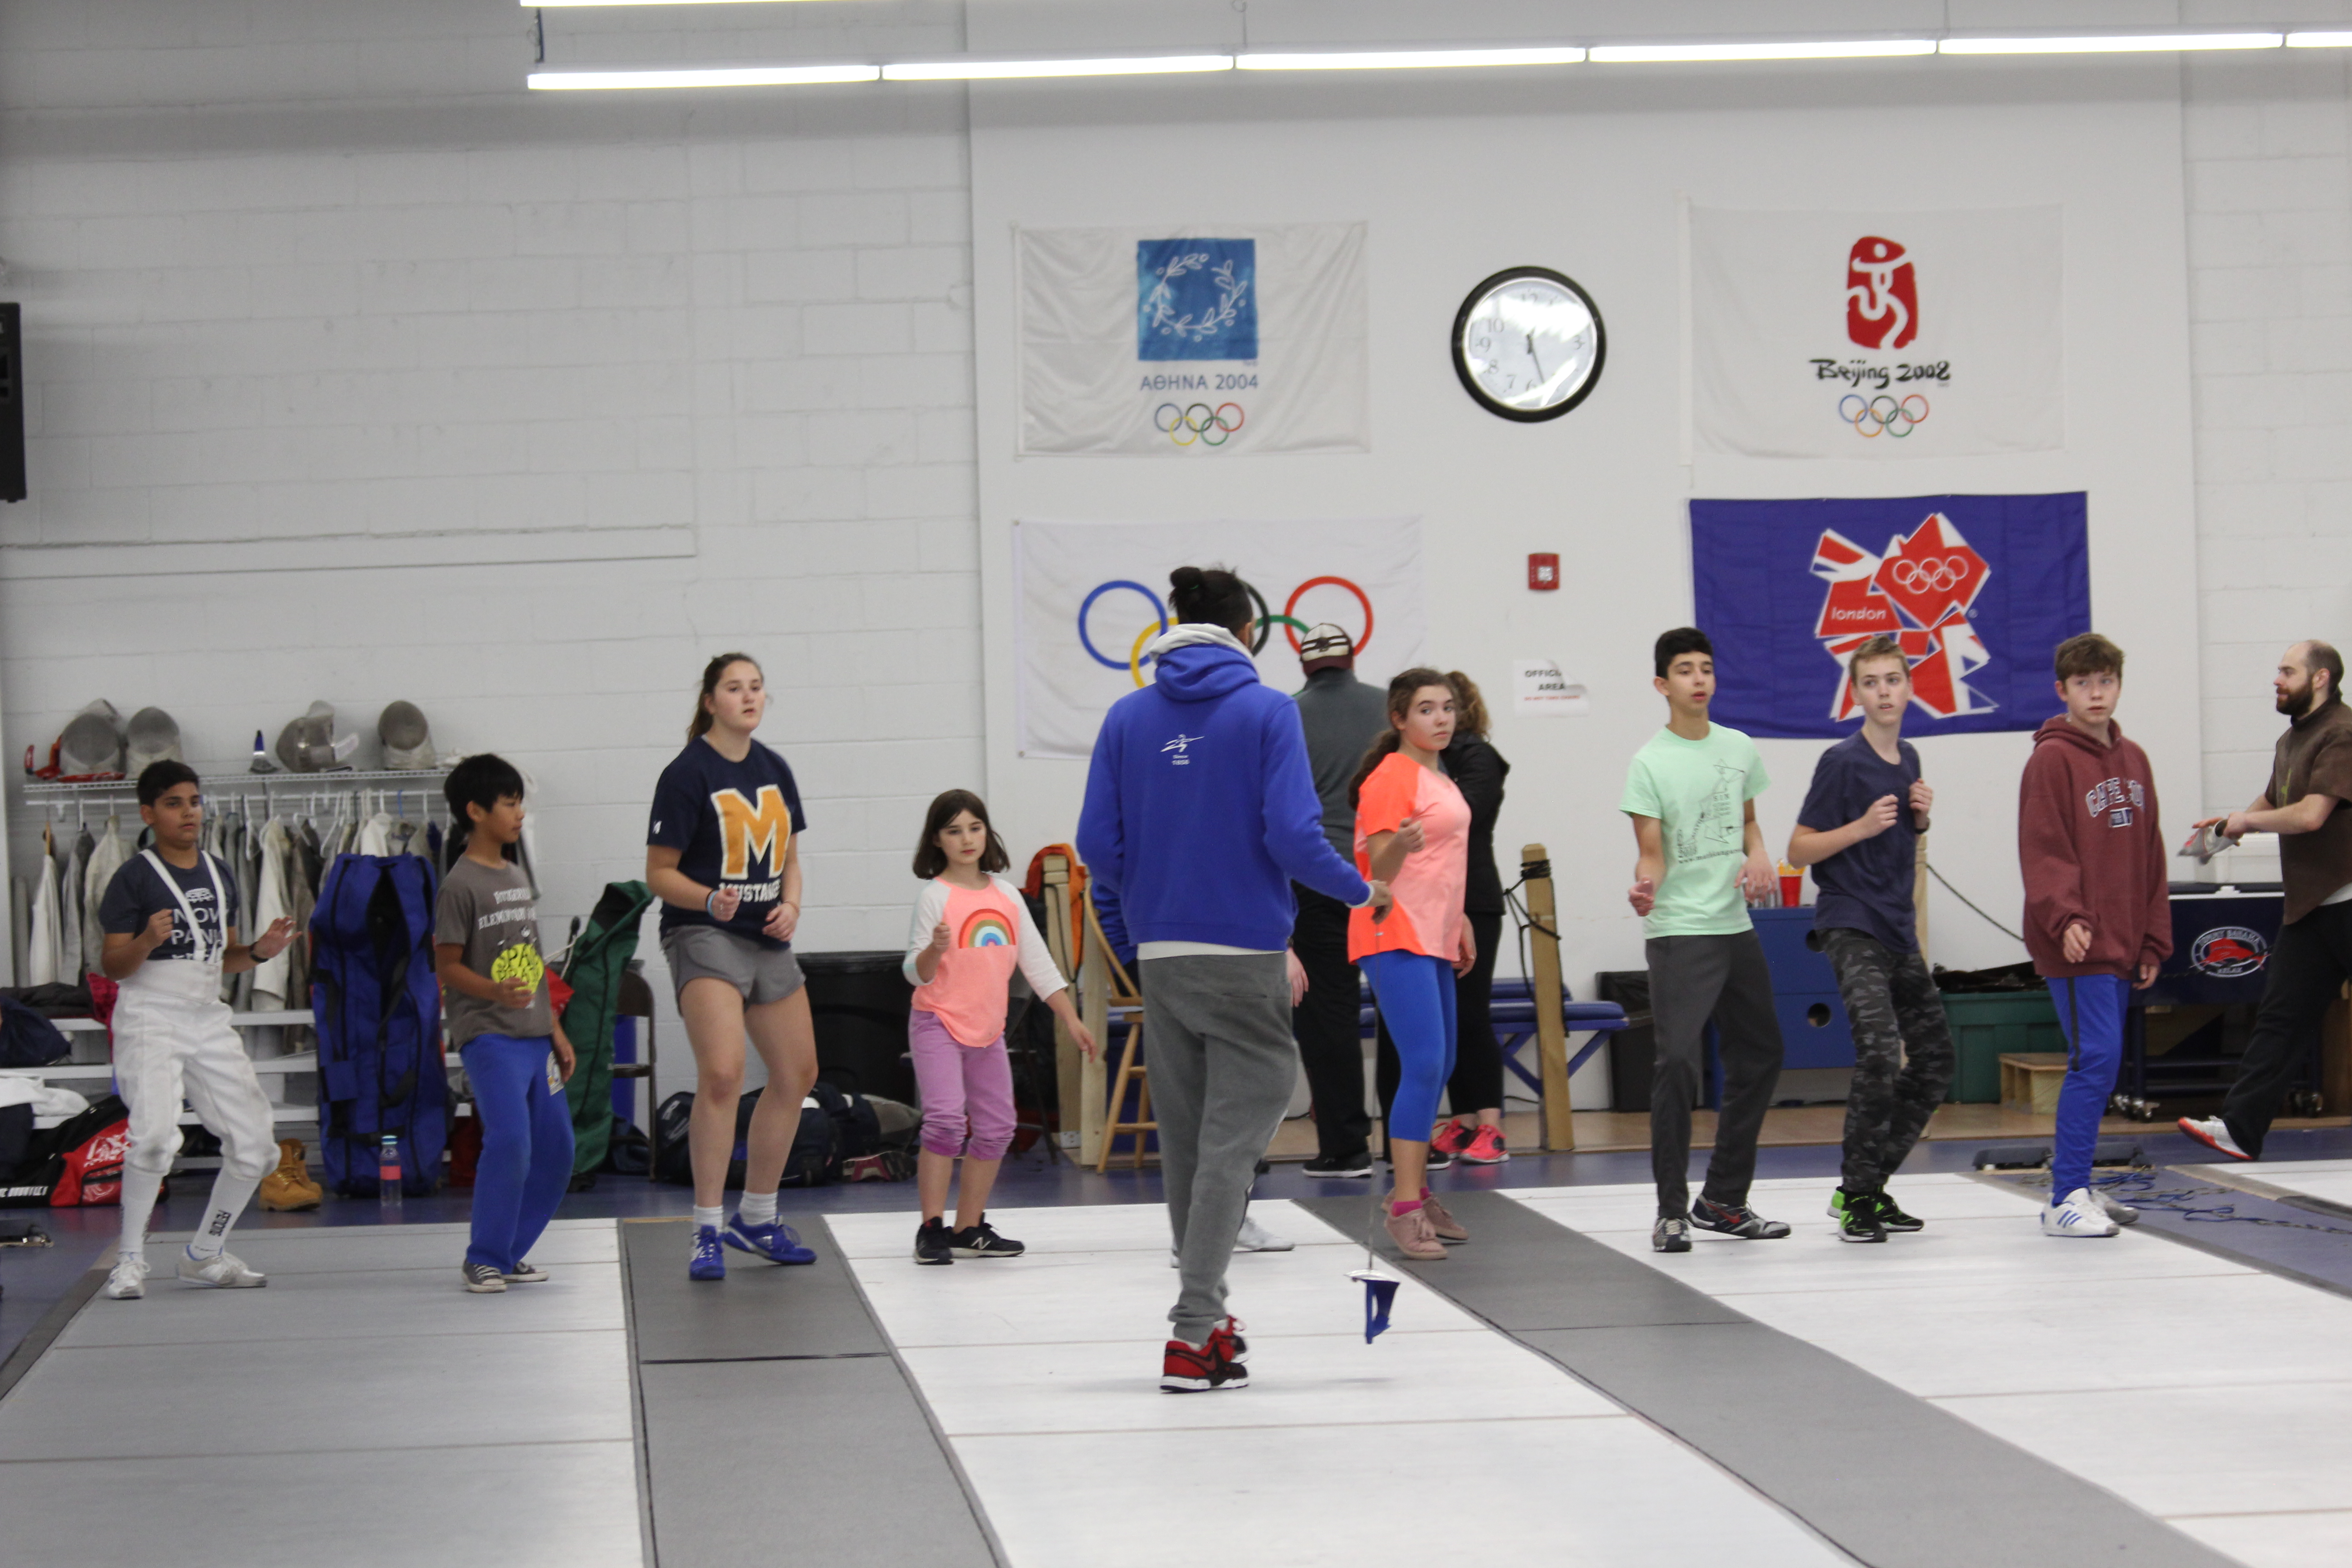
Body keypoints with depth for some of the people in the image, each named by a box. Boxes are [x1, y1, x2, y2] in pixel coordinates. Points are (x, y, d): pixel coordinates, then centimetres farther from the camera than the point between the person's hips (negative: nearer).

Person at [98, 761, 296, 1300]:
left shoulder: (220, 875, 12)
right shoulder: (135, 878, -7)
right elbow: (112, 966, -9)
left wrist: (259, 951, 1)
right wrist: (147, 941, -28)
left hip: (209, 1022, 7)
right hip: (150, 1021, -7)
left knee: (254, 1144, 4)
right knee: (156, 1135, -27)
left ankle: (204, 1256, 21)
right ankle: (130, 1259, -10)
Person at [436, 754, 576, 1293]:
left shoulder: (517, 877, 15)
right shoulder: (461, 884, -9)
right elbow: (448, 965, -11)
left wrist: (556, 1029, 18)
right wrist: (495, 992, -28)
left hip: (534, 1035, 8)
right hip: (488, 1035, -8)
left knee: (555, 1147, 6)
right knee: (510, 1139, -19)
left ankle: (511, 1251, 18)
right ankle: (485, 1258, -7)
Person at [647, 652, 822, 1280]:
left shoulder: (774, 770, 10)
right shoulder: (688, 773, -10)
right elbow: (659, 873, -9)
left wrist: (789, 906, -1)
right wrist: (710, 899, -27)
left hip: (766, 941, 8)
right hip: (703, 938, -8)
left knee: (797, 1072, 12)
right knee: (722, 1074, -22)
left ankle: (756, 1218, 27)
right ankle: (708, 1233, -14)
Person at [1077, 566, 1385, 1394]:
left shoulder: (1128, 719, 3)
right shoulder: (1267, 713, -7)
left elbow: (1098, 843, 1)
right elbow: (1293, 836, -14)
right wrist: (1361, 890, 3)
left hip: (1160, 957, 4)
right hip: (1246, 954, -4)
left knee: (1184, 1139, 15)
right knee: (1233, 1138, -2)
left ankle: (1203, 1309, 27)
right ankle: (1195, 1333, -8)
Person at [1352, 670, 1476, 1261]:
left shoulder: (1438, 775, 17)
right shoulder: (1391, 778, -11)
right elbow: (1379, 870, -15)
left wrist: (1460, 923, 25)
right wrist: (1399, 845, -35)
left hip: (1434, 940, 10)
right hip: (1395, 937, -10)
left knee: (1437, 1068, 12)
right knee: (1424, 1064, -18)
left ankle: (1417, 1195, 22)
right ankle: (1404, 1209, -18)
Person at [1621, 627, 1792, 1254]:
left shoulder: (1739, 749, 9)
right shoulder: (1650, 762, -8)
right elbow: (1650, 851, -11)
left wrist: (1759, 856, 1)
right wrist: (1645, 885, -32)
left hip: (1736, 926, 7)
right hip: (1678, 932, -7)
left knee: (1760, 1055, 12)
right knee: (1678, 1061, -16)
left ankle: (1723, 1200, 25)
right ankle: (1671, 1210, -8)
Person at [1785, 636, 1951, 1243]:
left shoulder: (1908, 760, 12)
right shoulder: (1843, 762, -10)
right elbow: (1800, 850, -9)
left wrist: (1919, 817, 4)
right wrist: (1862, 827, -21)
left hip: (1899, 931, 8)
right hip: (1851, 927, -8)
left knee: (1933, 1057, 10)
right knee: (1880, 1052, -20)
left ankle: (1869, 1187, 19)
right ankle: (1857, 1200, -10)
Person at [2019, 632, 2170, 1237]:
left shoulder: (2134, 761, 15)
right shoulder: (2052, 760, -7)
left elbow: (2149, 858, 19)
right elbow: (2042, 852, -15)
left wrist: (2154, 939, 15)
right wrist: (2065, 918, -27)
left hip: (2120, 943, 7)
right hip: (2075, 942, -7)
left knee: (2101, 1062, 11)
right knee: (2097, 1057, -13)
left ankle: (2071, 1173, 22)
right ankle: (2067, 1199, -11)